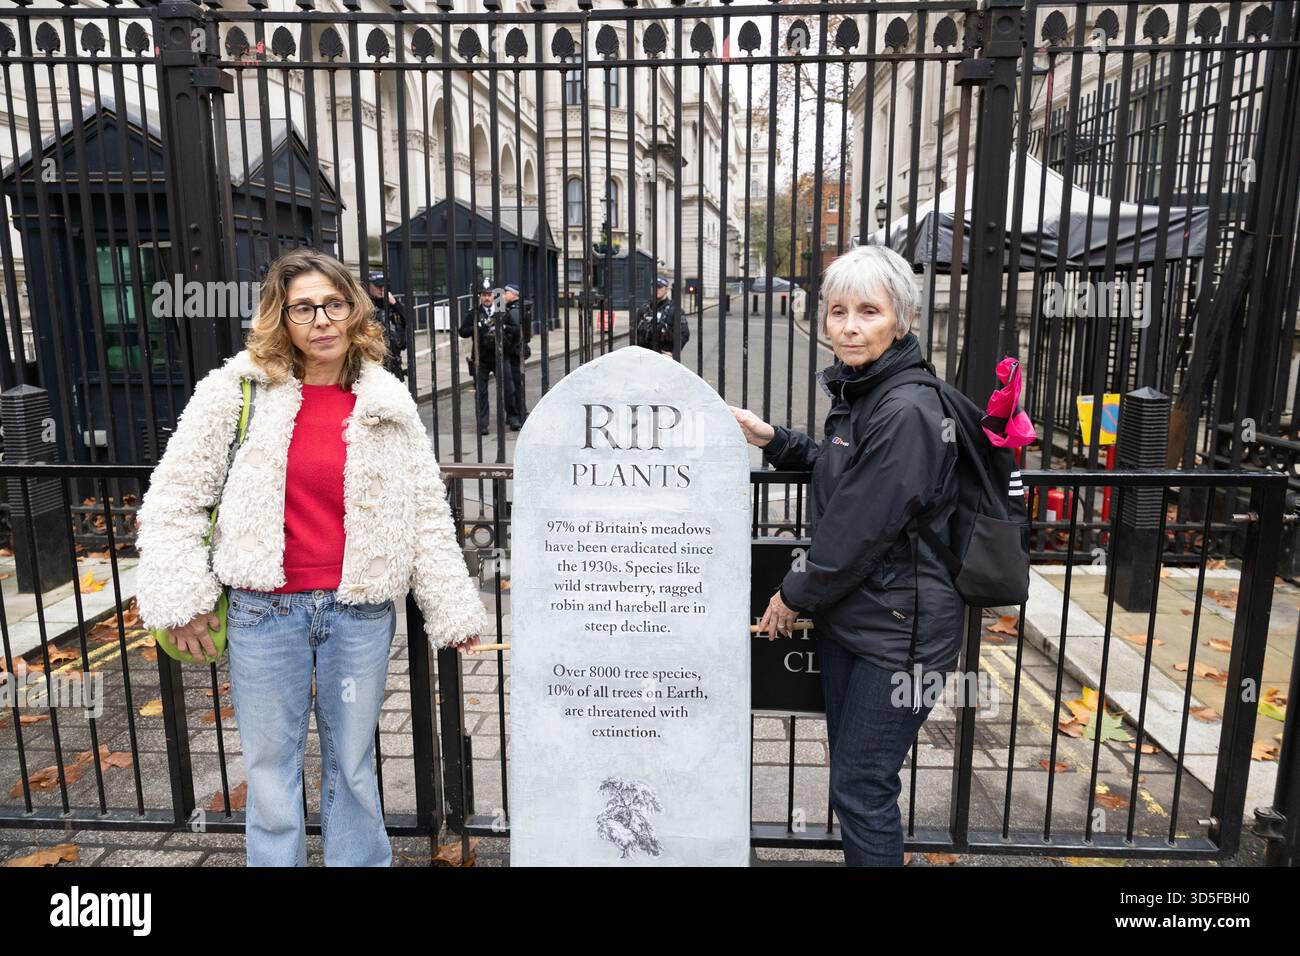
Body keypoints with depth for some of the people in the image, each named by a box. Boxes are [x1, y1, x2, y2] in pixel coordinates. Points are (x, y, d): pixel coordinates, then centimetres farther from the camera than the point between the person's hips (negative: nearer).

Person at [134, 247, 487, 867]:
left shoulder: (388, 405, 1)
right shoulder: (235, 391, -2)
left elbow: (427, 514, 3)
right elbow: (174, 497, 1)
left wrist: (454, 611, 3)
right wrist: (181, 599, -4)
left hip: (361, 611, 1)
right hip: (265, 611, 0)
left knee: (353, 766, 15)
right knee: (270, 771, 14)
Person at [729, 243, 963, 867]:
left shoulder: (906, 411, -22)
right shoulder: (858, 393, 8)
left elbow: (861, 529, -21)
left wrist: (795, 594, -9)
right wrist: (773, 440, 9)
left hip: (897, 629, -9)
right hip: (847, 616, 9)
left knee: (861, 790, 3)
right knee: (851, 778, 21)